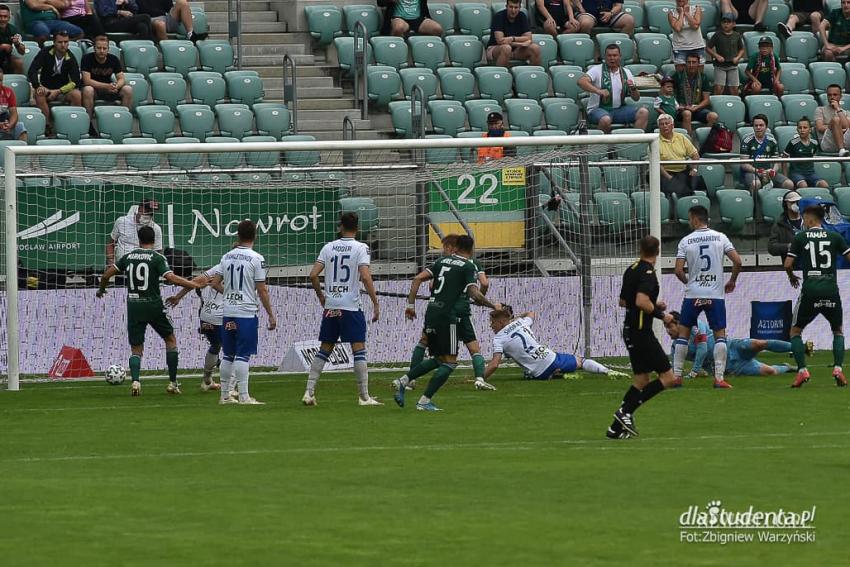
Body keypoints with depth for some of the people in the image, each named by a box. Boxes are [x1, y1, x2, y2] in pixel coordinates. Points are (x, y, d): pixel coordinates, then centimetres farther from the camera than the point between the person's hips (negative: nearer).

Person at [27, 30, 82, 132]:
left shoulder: (70, 58, -6)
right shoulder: (45, 53, -6)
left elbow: (75, 81, -11)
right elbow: (32, 71, -12)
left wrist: (58, 91, -24)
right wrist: (38, 86, -31)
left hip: (63, 90, 1)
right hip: (46, 88, -1)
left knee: (77, 95, -30)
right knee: (40, 95, -35)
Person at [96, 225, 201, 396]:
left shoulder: (129, 256, 6)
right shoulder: (157, 258, -5)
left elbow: (107, 274, 7)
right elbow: (171, 278, -18)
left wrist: (101, 289, 26)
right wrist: (193, 285, -11)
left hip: (133, 305, 2)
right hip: (153, 304, -2)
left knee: (136, 349, 8)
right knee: (170, 339, 17)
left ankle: (135, 381, -17)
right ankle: (172, 382, 13)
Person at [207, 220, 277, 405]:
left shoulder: (227, 257, 8)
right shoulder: (256, 259, -8)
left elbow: (214, 282, 10)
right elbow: (262, 290, -9)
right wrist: (271, 315, -3)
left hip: (227, 312, 5)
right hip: (246, 313, -5)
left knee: (228, 355, 12)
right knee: (243, 355, -7)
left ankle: (225, 395, 15)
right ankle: (244, 396, -10)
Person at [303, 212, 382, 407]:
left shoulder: (328, 247, 6)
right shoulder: (360, 248, -5)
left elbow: (313, 275, 2)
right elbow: (365, 277, -15)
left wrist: (321, 296, 17)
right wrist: (375, 303, -10)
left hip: (330, 308, 4)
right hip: (351, 306, -4)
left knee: (324, 350, 11)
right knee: (359, 350, -2)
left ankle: (309, 392, 6)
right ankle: (364, 396, -4)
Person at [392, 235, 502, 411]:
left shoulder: (442, 261, 16)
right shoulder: (468, 267, -2)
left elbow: (418, 279, 8)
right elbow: (475, 294, -12)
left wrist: (411, 304, 9)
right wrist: (493, 306, 4)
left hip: (430, 313, 7)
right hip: (446, 316, -7)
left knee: (438, 359, 20)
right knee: (450, 362, 0)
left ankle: (403, 381, 6)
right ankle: (425, 400, -9)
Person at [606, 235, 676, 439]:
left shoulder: (631, 270, 11)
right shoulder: (648, 273, -16)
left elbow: (622, 301, 21)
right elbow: (641, 302, -28)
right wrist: (661, 315, -14)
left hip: (630, 331, 9)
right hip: (642, 332, -9)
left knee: (641, 379, 13)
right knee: (667, 378, -5)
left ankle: (616, 427, 8)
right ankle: (626, 411, -10)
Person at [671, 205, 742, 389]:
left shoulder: (685, 241, -2)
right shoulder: (720, 238, 0)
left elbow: (678, 270, -5)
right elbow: (737, 261, -5)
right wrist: (732, 281, 11)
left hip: (693, 294, 0)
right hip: (716, 294, 0)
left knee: (683, 333, 11)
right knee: (720, 334, 4)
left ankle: (676, 376, 9)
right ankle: (719, 378, -6)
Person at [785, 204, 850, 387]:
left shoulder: (800, 237, 4)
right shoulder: (834, 236, 7)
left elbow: (788, 264, 3)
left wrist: (791, 276, 23)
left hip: (810, 289, -2)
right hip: (831, 289, 2)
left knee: (795, 331, 13)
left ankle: (802, 370, -3)